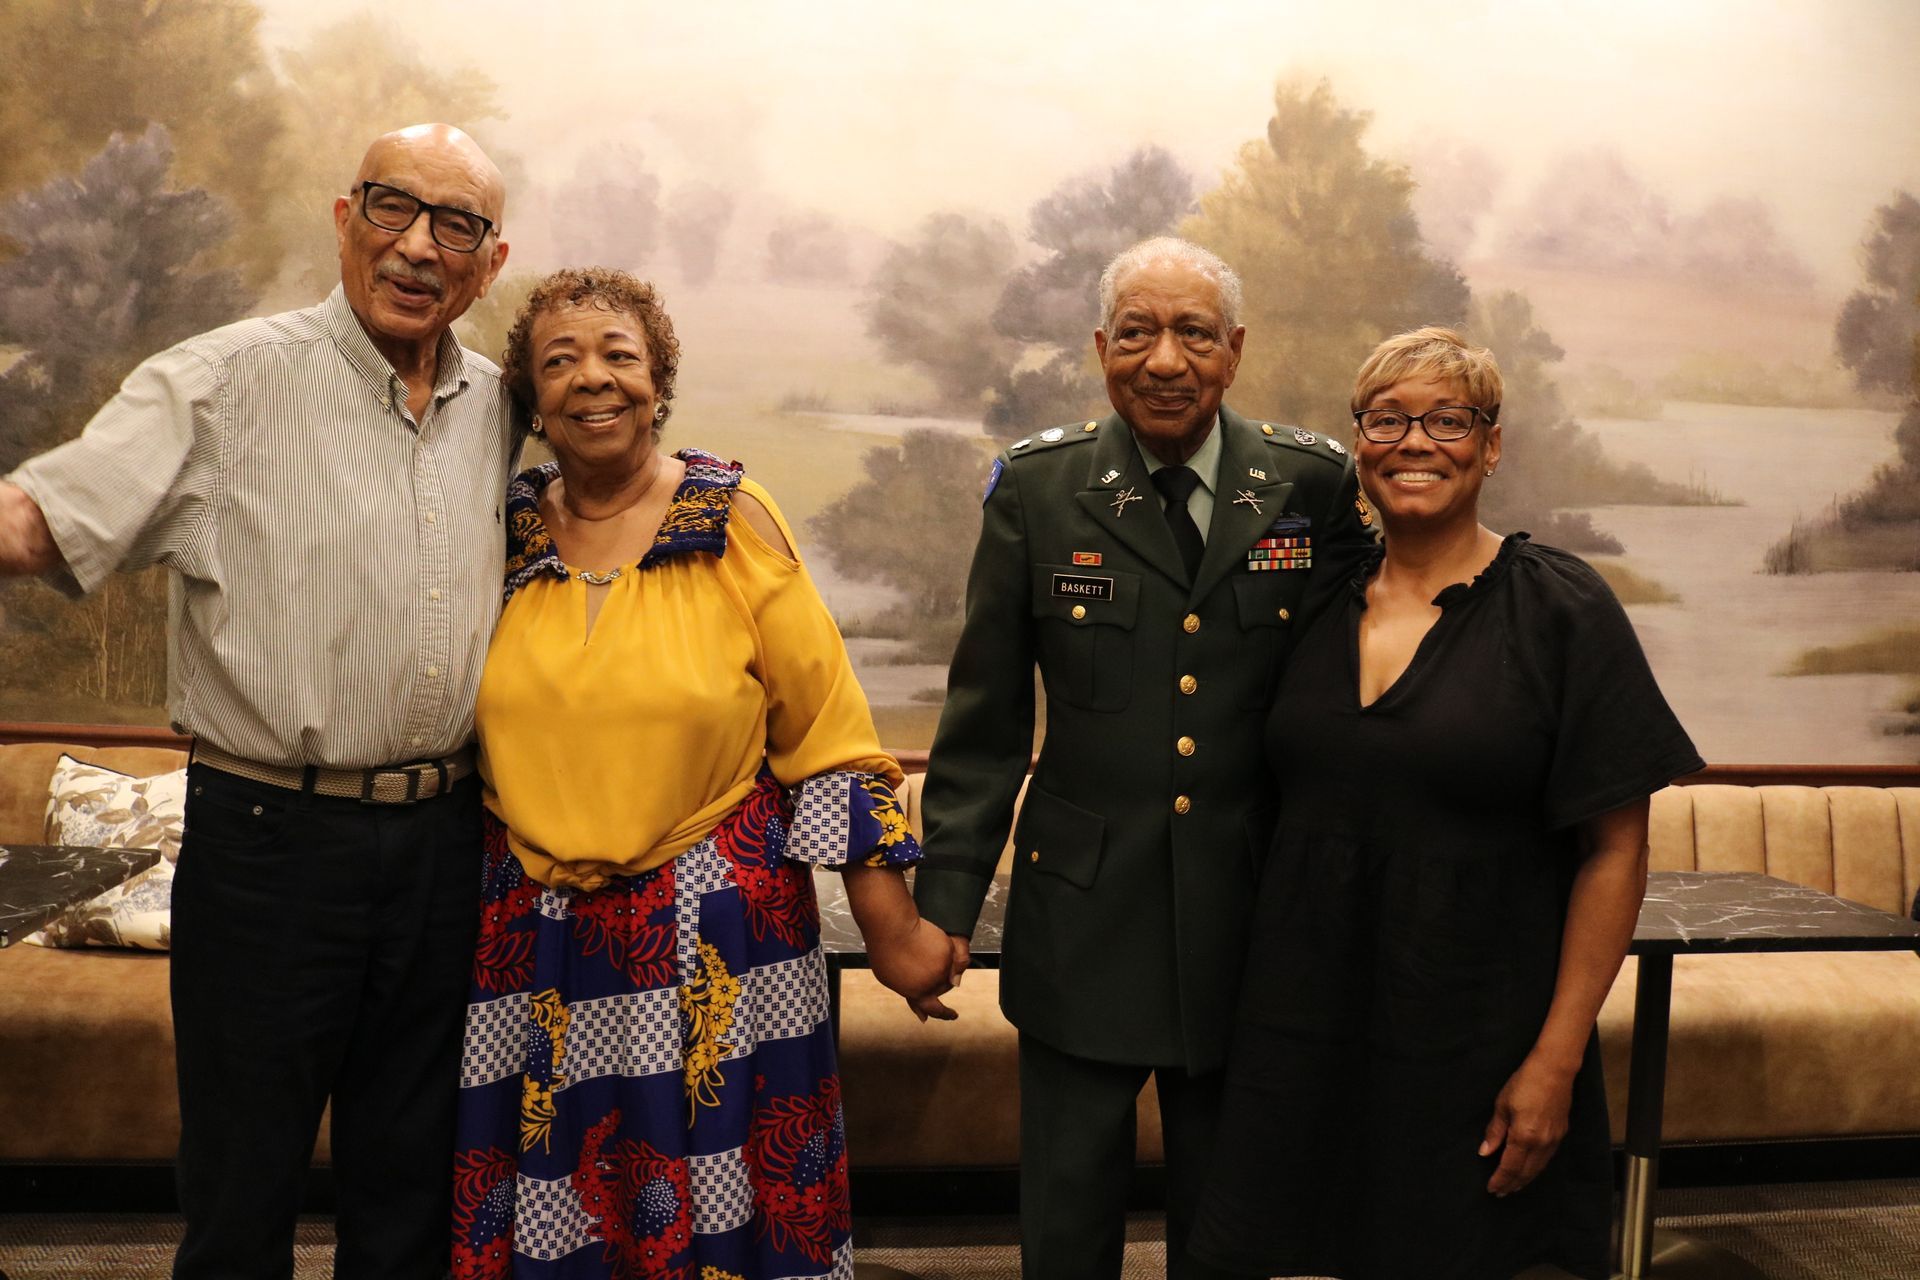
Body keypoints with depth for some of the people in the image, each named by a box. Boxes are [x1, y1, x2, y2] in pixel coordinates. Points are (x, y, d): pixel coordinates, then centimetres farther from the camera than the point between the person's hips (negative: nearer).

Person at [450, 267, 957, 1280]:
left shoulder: (735, 522, -5)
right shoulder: (503, 537, 4)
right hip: (535, 939, 3)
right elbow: (469, 737, 15)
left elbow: (829, 735, -5)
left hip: (716, 940, -2)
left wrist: (891, 929, -6)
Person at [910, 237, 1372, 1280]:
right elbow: (985, 716, 0)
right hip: (1081, 915, 0)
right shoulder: (1036, 489, -2)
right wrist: (946, 898, -2)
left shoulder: (1315, 486, -1)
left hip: (1250, 919, 1)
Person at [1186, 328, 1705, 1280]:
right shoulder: (1320, 607, 5)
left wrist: (1556, 1060, -13)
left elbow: (1614, 851, -8)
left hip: (1470, 1047, -3)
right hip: (1305, 1033, 4)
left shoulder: (1561, 609, -7)